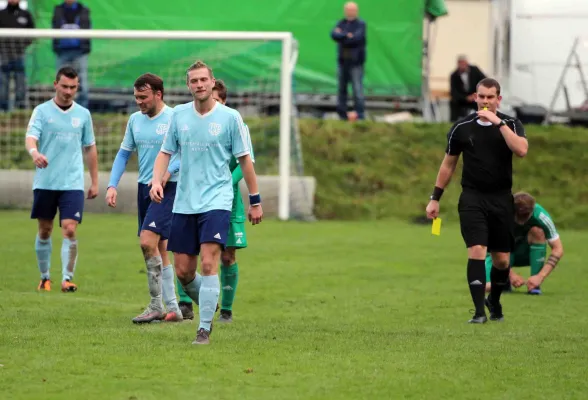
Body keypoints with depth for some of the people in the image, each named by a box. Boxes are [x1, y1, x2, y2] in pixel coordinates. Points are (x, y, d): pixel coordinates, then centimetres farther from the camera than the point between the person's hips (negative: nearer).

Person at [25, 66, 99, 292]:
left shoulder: (83, 114, 8)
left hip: (73, 183, 0)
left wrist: (95, 182, 14)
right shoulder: (42, 111, 0)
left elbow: (90, 148, 15)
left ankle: (67, 279, -11)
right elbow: (30, 138, -14)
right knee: (44, 231, 8)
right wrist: (34, 152, -38)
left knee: (69, 230, -13)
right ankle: (45, 278, 22)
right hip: (45, 182, 0)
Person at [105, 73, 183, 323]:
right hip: (144, 188, 7)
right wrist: (112, 185, 6)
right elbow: (124, 154, 16)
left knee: (148, 241, -18)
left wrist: (167, 173, -23)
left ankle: (156, 306, -10)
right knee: (159, 249, 8)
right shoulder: (135, 120, 10)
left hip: (168, 188, -7)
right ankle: (173, 309, 14)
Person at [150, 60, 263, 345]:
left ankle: (205, 329, -14)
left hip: (216, 201, -4)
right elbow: (165, 152, 11)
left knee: (208, 263, -18)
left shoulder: (230, 117, -3)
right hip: (184, 203, 4)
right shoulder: (179, 114, 6)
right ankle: (208, 307, 32)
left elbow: (244, 159, 3)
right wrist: (157, 181, -7)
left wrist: (255, 201, 5)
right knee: (183, 271, 4)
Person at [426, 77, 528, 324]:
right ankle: (479, 311, -14)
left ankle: (495, 302, 33)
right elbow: (448, 164, 11)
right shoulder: (462, 128, 2)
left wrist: (498, 123, -22)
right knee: (477, 252, -16)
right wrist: (435, 198, 11)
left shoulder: (511, 125, 0)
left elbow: (521, 150, -21)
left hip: (501, 199, 1)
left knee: (502, 259, 6)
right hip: (472, 198, -1)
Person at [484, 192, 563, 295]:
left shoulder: (540, 215, -26)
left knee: (537, 231, -32)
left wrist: (540, 276, -32)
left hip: (527, 252, 1)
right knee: (488, 287, -29)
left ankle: (535, 285, -22)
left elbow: (558, 249, -23)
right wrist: (511, 274, -31)